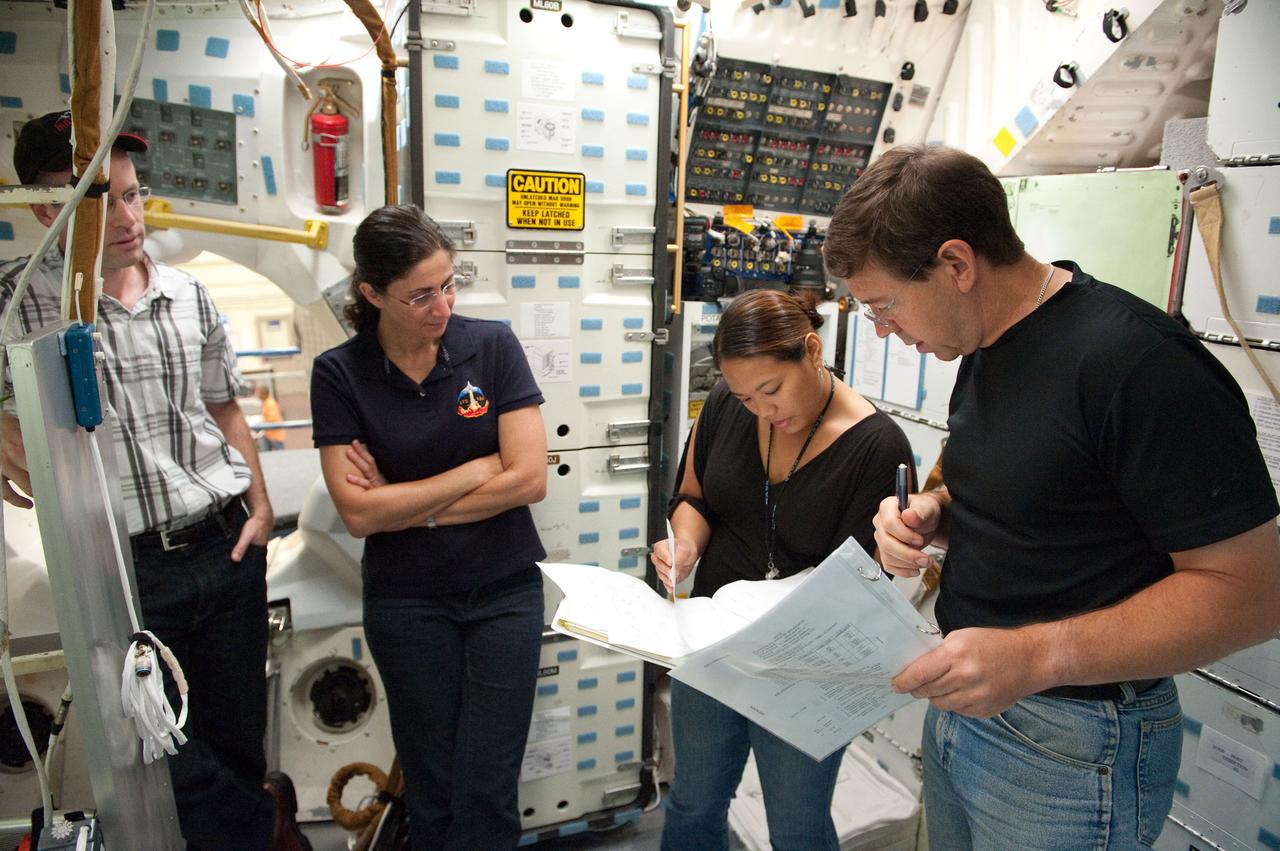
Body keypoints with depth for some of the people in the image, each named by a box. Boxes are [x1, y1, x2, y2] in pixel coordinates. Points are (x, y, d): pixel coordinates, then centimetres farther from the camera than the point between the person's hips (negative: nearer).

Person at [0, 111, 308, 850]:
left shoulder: (188, 296, 5)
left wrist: (261, 507, 7)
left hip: (227, 548, 3)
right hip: (124, 569, -2)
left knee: (239, 739, 15)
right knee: (161, 759, 6)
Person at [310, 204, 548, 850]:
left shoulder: (492, 346, -7)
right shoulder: (338, 374, -7)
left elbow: (529, 479, -13)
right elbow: (358, 513, -13)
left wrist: (404, 505, -11)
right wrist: (479, 469, -12)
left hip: (505, 590, 0)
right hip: (407, 601, 1)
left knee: (486, 792, 5)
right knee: (431, 788, 15)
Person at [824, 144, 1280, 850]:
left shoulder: (1137, 360, -23)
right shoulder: (984, 350, 5)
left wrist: (1036, 655, -31)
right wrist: (932, 516, -5)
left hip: (1071, 743, -7)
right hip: (962, 701, 8)